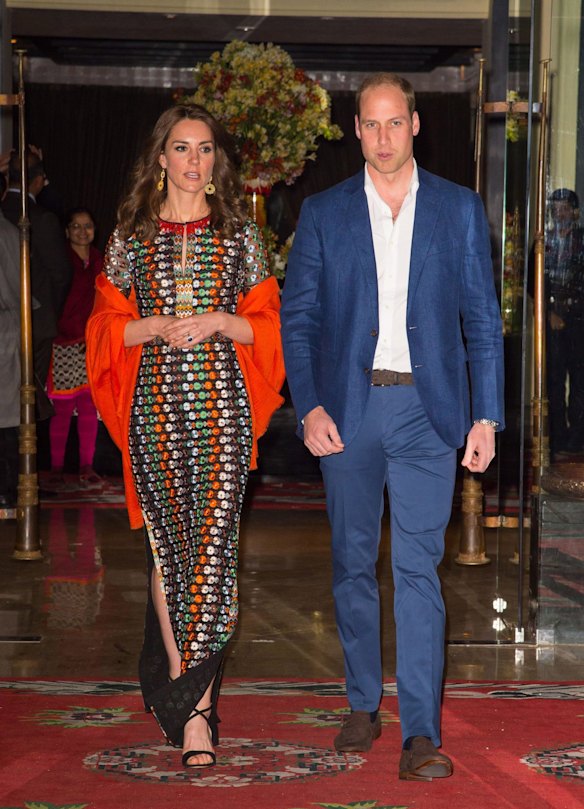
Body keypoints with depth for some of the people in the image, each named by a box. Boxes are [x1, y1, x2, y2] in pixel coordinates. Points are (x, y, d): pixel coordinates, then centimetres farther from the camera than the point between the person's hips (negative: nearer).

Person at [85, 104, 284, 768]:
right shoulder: (131, 235, 9)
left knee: (213, 539, -9)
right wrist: (155, 327, -8)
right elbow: (108, 325, 10)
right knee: (166, 542, 1)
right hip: (155, 404, 1)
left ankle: (188, 698, -5)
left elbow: (267, 323, 9)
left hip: (223, 401, -1)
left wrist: (218, 321, -8)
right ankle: (193, 701, 11)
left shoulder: (239, 234, 9)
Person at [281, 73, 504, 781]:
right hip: (347, 410, 2)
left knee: (418, 567, -8)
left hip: (426, 410, -2)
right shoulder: (323, 213, 7)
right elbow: (297, 318, 6)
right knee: (352, 564, 9)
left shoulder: (460, 210, 6)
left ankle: (421, 733, -9)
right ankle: (363, 704, 24)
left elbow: (482, 320, 6)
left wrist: (485, 418, -1)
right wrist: (308, 407, -6)